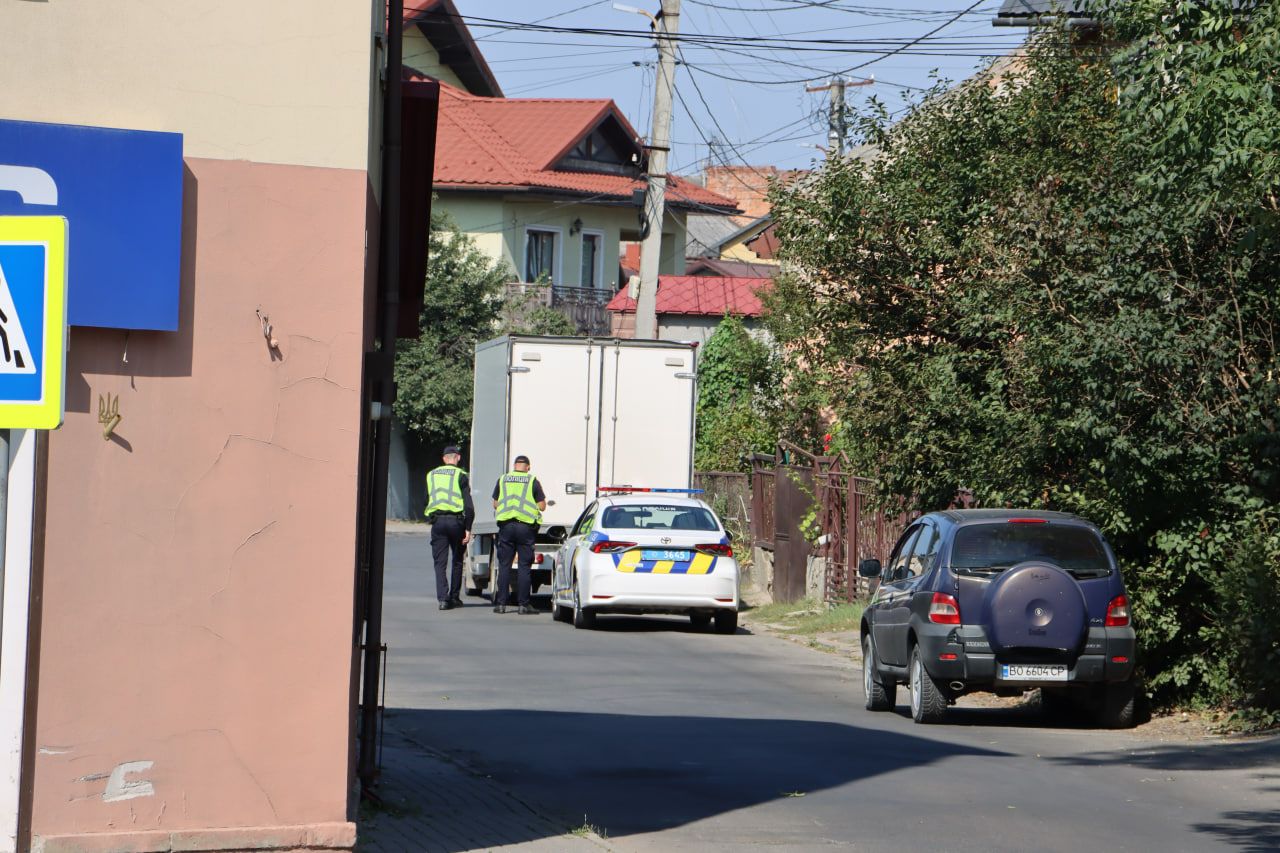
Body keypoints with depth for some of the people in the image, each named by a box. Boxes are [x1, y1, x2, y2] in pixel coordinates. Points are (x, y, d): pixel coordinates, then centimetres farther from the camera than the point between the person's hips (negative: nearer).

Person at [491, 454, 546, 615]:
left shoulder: (502, 479, 6)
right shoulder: (532, 481, 0)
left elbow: (495, 504, 12)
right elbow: (542, 506, 1)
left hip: (506, 525, 2)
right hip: (526, 526, -2)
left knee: (504, 565, 7)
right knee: (524, 566, 2)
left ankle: (501, 603, 5)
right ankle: (524, 604, 0)